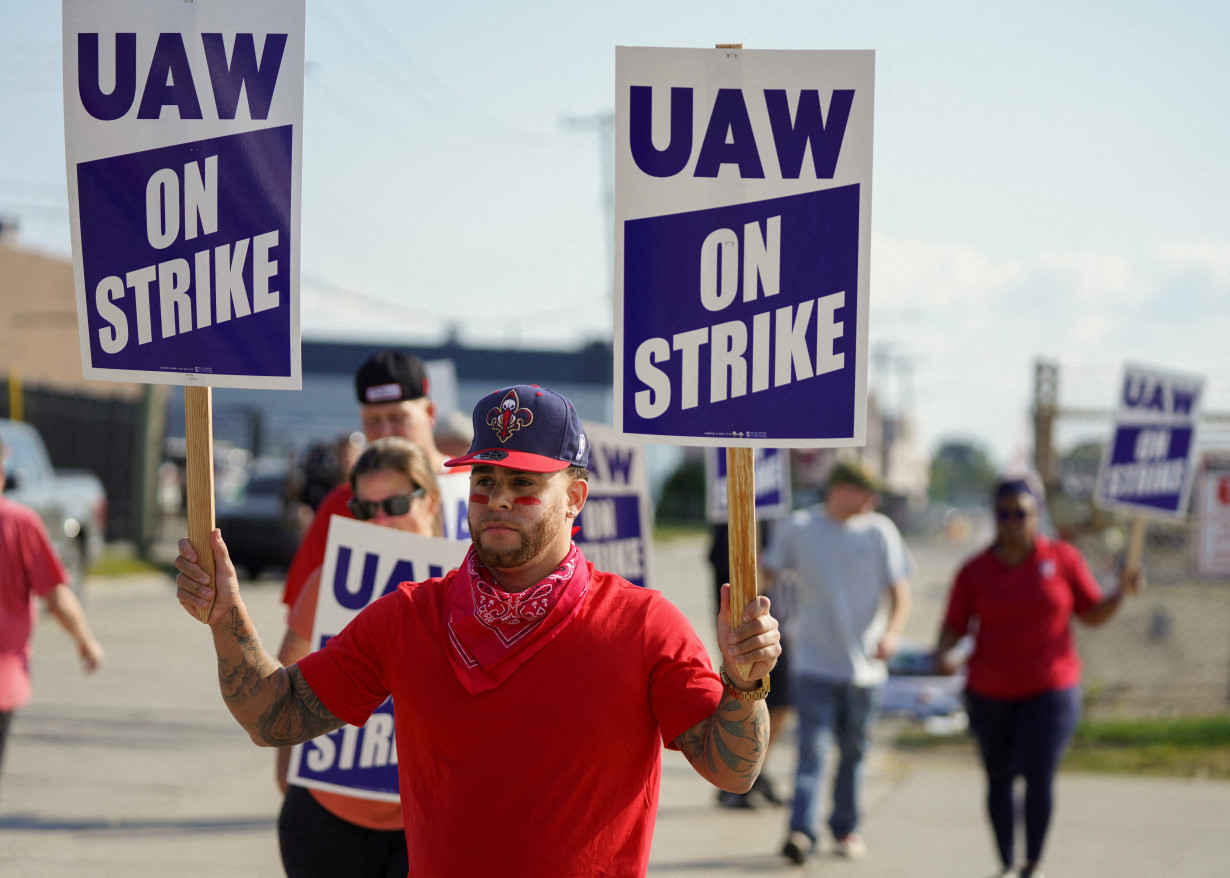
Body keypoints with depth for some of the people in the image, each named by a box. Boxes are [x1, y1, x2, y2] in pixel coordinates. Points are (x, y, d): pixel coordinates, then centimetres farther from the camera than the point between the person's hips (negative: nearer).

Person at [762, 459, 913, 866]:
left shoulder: (880, 531, 2)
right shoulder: (797, 528, 0)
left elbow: (899, 591, 0)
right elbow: (767, 574, 8)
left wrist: (891, 633, -18)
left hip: (863, 664, 2)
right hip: (813, 661, -2)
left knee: (853, 751, 12)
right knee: (812, 748, -13)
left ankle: (845, 828, 26)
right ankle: (802, 832, -19)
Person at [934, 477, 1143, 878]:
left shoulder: (1063, 558, 0)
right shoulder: (975, 571, -1)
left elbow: (1093, 613, 6)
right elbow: (953, 628, -1)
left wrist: (1121, 592, -12)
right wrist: (943, 654, -22)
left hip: (1050, 691, -1)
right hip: (990, 693, 2)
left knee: (1038, 776, -14)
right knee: (999, 781, 8)